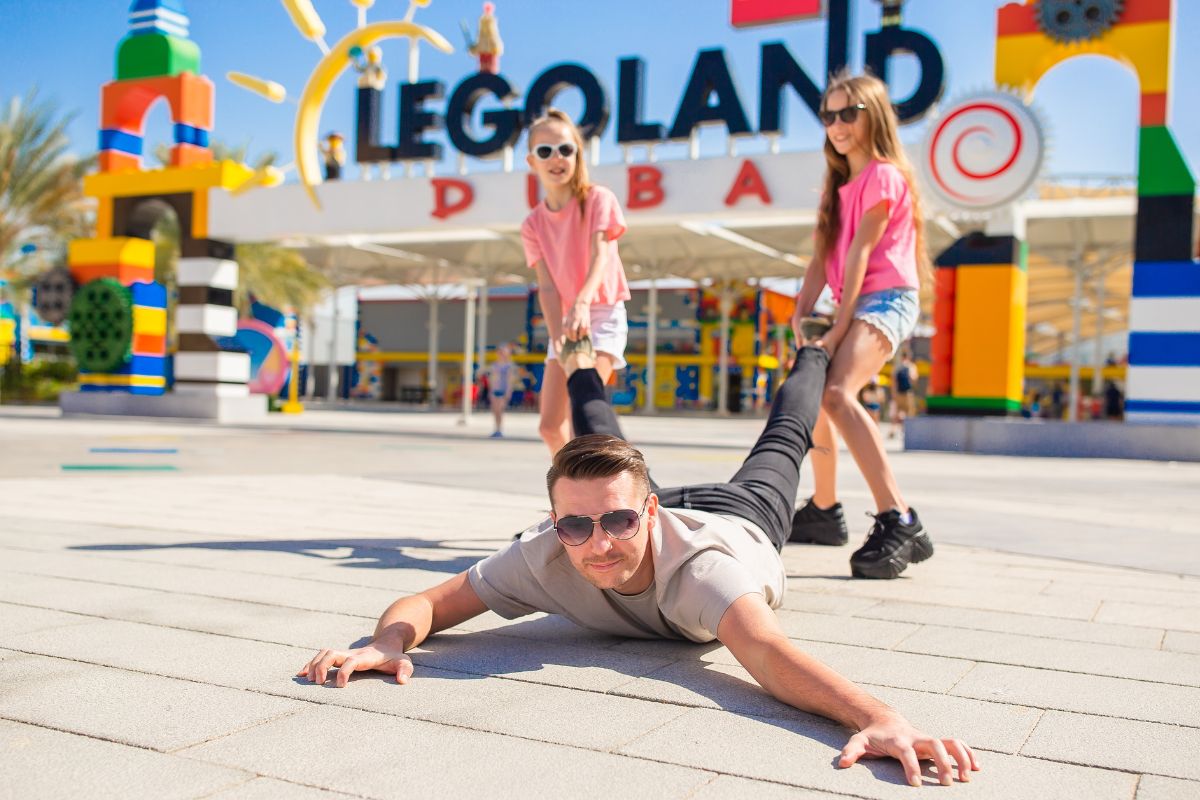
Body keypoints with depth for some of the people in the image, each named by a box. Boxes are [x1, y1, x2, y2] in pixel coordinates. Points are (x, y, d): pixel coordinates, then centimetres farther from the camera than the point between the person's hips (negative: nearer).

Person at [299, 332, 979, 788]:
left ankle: (813, 354, 62)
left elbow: (766, 650, -72)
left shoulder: (699, 567, -55)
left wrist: (881, 716, -90)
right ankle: (582, 366, 66)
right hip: (661, 504, 2)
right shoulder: (546, 558, -44)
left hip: (741, 519, -1)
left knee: (784, 441, 31)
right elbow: (428, 602, -38)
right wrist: (390, 642, -61)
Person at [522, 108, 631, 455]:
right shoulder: (533, 224, 2)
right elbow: (547, 286, -8)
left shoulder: (598, 199, -8)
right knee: (550, 426, 4)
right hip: (564, 320, 5)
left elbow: (600, 256, -23)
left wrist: (582, 302, -42)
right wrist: (558, 338, -24)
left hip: (602, 313, -5)